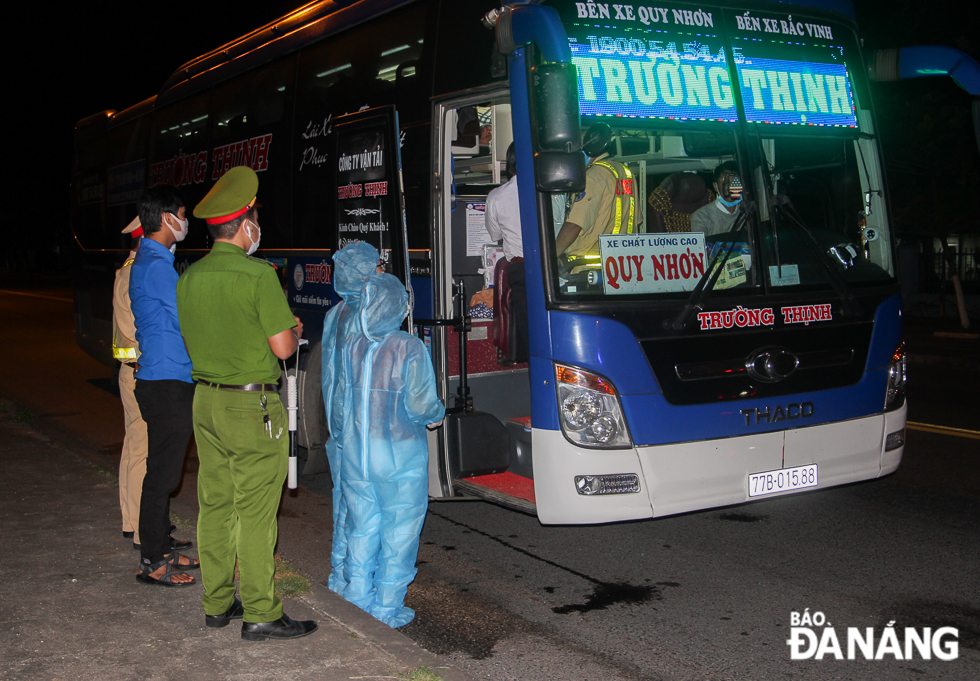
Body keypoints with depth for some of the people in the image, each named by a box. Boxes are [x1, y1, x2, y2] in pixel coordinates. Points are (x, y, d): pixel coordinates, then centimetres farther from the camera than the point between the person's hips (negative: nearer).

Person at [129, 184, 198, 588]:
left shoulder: (149, 260, 16)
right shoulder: (157, 265, -17)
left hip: (164, 381, 10)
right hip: (166, 383, -10)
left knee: (163, 468, 16)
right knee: (162, 472, -3)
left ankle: (162, 548, 27)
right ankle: (152, 563, 5)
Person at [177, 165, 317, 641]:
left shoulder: (189, 277, 5)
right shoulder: (258, 275, -16)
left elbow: (191, 340, 14)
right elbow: (283, 347, -17)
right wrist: (294, 330, 4)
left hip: (206, 401, 7)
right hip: (252, 406, -7)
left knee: (215, 505, 13)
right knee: (255, 512, -1)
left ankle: (217, 603, 23)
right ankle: (260, 614, 6)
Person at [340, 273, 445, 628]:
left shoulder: (351, 349, -2)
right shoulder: (410, 349, -14)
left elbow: (341, 402, 3)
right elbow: (421, 406, -16)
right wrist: (438, 411, 4)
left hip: (355, 455, 4)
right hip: (399, 457, -4)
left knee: (362, 528, 18)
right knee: (398, 532, 9)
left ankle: (358, 598, 26)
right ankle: (387, 608, 15)